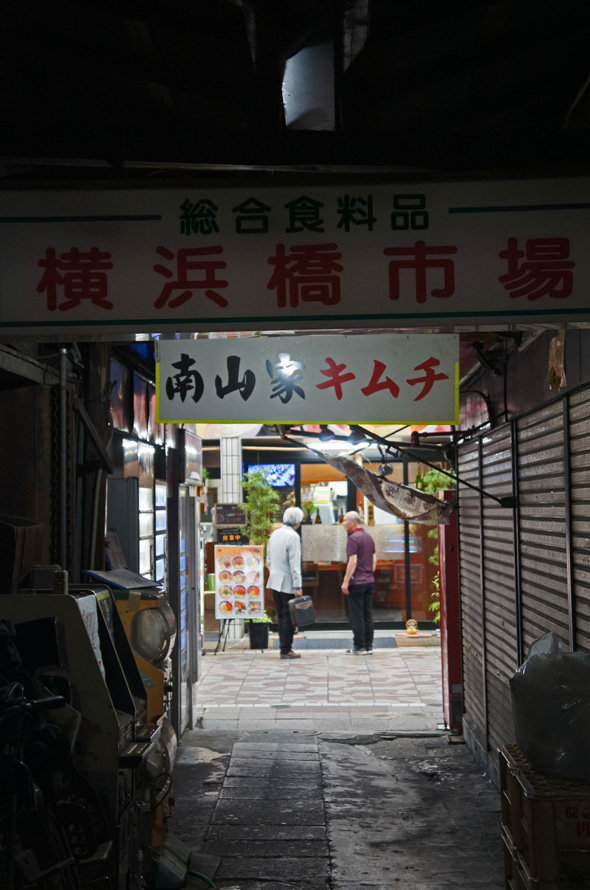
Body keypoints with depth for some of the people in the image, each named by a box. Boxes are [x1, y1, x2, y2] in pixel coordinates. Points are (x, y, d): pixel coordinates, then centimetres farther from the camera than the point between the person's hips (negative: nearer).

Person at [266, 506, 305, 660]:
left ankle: (285, 648, 19)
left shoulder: (274, 534, 10)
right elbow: (294, 564, -18)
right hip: (287, 583, -8)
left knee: (281, 617, 13)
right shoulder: (293, 537, -14)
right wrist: (298, 586, -16)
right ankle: (286, 650, 2)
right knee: (288, 618, -1)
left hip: (274, 582, 8)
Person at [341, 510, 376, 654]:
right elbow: (374, 559, 15)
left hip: (356, 583, -8)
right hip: (370, 581, 8)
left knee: (356, 616, -2)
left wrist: (345, 581, -16)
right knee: (368, 615, 9)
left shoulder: (353, 538, -13)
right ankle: (368, 646, 11)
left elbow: (353, 562, -19)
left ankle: (359, 647, 0)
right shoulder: (369, 537, 12)